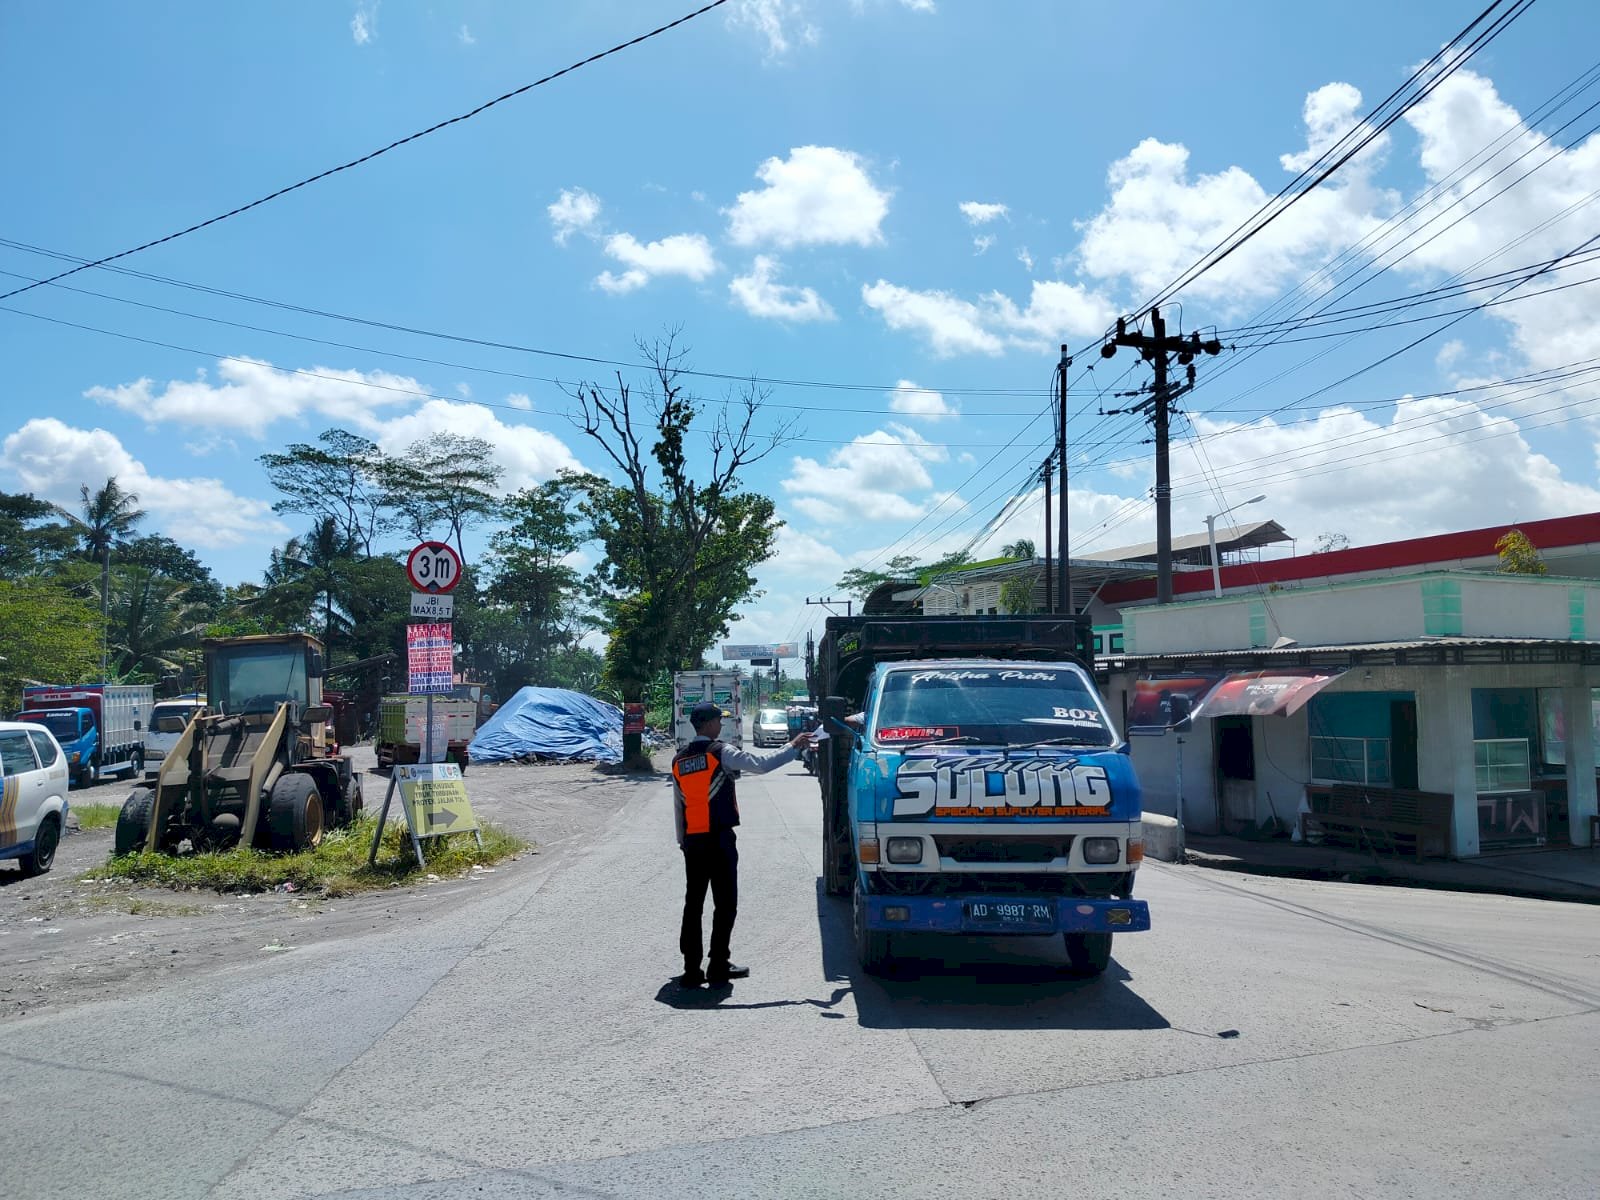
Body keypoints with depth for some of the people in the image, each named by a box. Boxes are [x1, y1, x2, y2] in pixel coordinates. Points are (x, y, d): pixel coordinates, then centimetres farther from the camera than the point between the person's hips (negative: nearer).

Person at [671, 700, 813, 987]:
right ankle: (718, 968, 2)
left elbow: (678, 805, 15)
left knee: (693, 904, 9)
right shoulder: (720, 752, -9)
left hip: (692, 841, 6)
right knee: (725, 904, 2)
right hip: (719, 839, -6)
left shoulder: (679, 760, 10)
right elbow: (760, 765, -16)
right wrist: (793, 747, -7)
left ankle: (691, 970, 9)